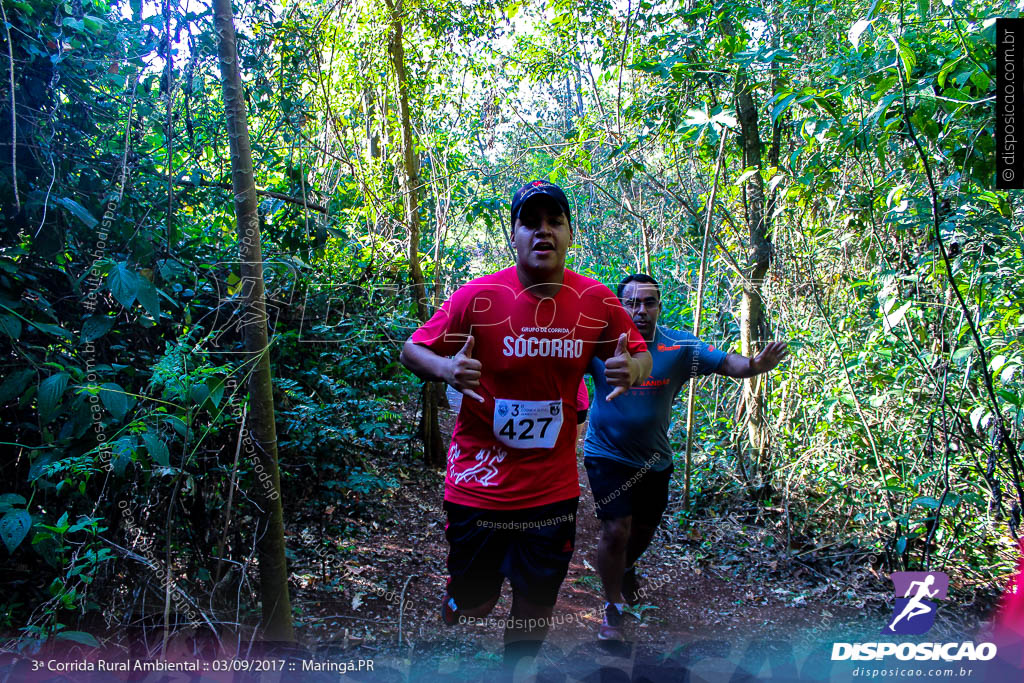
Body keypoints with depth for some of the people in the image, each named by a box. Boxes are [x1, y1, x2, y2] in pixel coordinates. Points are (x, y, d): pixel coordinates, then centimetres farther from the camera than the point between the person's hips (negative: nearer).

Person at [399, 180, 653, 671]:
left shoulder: (598, 302, -6)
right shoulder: (478, 297, -14)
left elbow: (639, 355, 8)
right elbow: (412, 350, -5)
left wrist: (632, 370, -17)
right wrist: (447, 368, -27)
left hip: (553, 489, 2)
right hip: (479, 488, -2)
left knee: (536, 608, 17)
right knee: (472, 604, 13)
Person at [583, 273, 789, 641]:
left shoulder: (678, 347, -10)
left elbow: (726, 362, -16)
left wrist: (754, 364, -37)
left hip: (654, 459, 4)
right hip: (607, 455, -4)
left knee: (644, 529, 20)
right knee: (617, 529, -12)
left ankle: (626, 568, 55)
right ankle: (613, 608, 13)